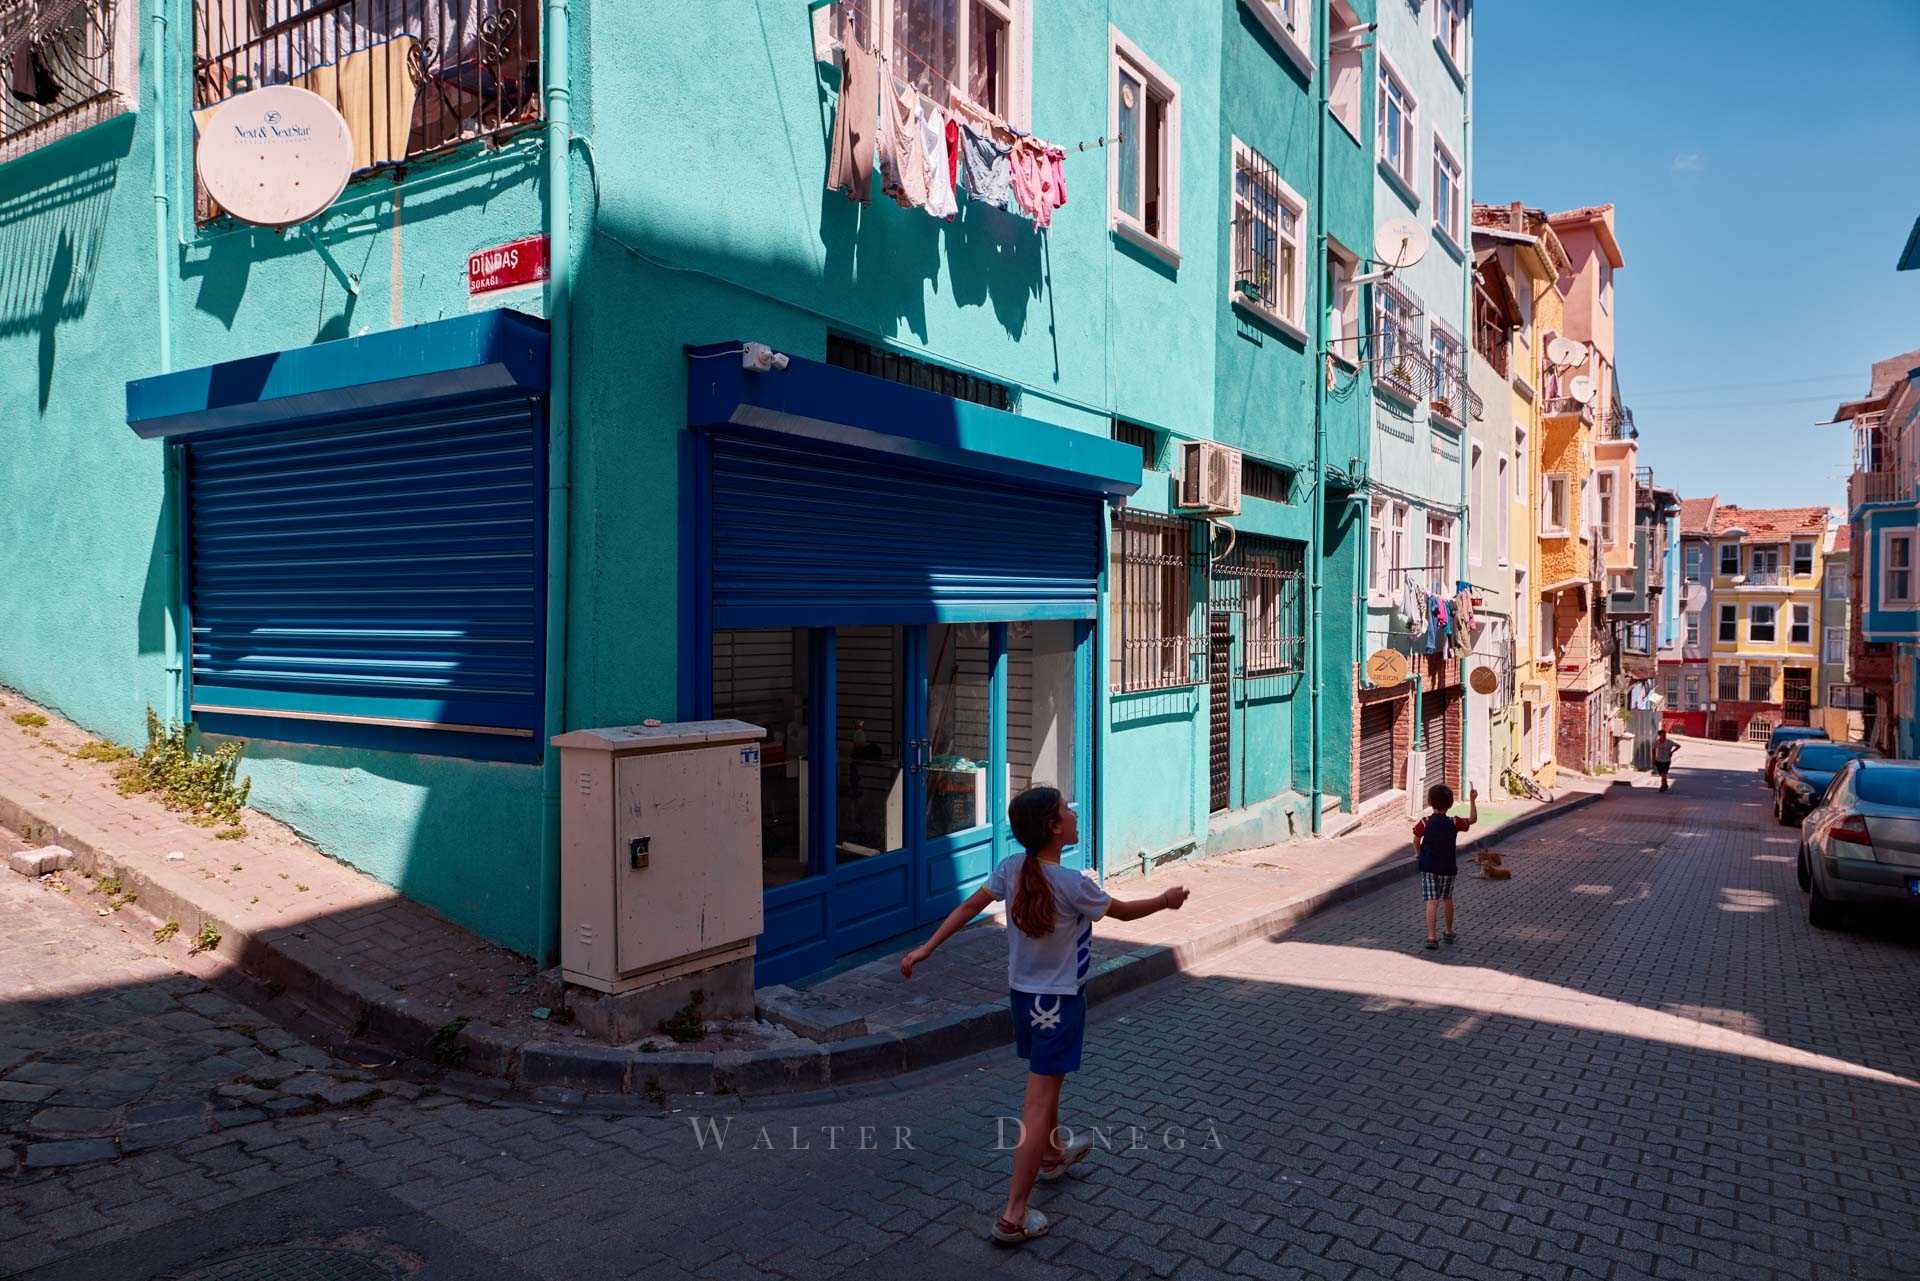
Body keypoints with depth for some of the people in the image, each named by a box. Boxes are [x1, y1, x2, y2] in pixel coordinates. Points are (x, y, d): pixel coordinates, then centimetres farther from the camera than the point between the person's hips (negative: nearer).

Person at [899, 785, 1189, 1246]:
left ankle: (1053, 1156, 52)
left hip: (1022, 995, 7)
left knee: (1048, 1081, 29)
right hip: (1059, 1003, -7)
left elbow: (968, 907, -2)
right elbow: (1123, 911, -8)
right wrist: (1166, 900, 11)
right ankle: (1014, 1216, 3)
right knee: (1038, 1105, -1)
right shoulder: (1073, 885, -24)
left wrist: (926, 948, 5)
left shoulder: (1011, 869, -7)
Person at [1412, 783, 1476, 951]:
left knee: (1432, 901, -5)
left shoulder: (1425, 823, -10)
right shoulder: (1454, 824, -7)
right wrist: (1473, 800, 14)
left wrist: (1421, 856, 19)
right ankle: (1448, 933, 33)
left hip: (1428, 867, -2)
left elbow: (1416, 843, 1)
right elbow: (1473, 819, 10)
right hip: (1448, 869, 2)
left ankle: (1431, 937, -15)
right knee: (1447, 899, 20)